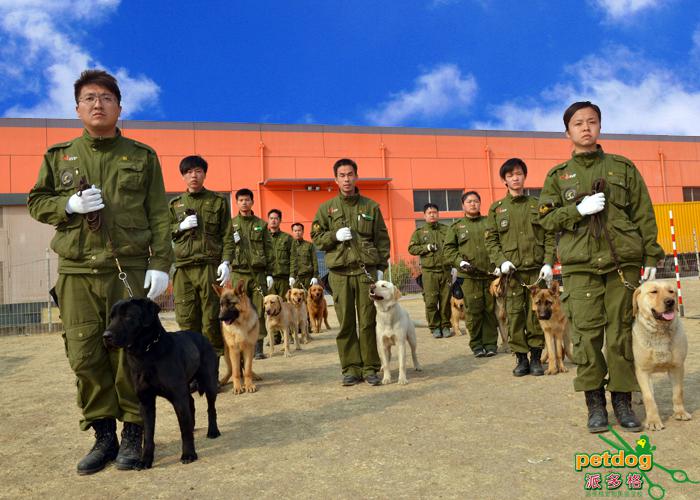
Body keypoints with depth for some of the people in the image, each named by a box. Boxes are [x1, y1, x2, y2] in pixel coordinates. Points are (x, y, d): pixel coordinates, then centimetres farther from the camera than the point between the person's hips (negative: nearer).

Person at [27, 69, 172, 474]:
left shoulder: (142, 156, 9)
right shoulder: (59, 156, 14)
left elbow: (159, 215, 4)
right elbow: (36, 202, 15)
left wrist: (160, 263, -6)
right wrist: (68, 205, -7)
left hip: (130, 271, -2)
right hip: (76, 273, 2)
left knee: (129, 355, 0)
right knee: (85, 357, 2)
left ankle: (133, 432, 15)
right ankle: (104, 434, 17)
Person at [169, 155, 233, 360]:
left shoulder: (218, 201, 10)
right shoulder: (175, 203, 17)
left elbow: (227, 235, 5)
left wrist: (225, 262, -7)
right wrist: (180, 227, -1)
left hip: (210, 266, -2)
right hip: (183, 267, 3)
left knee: (212, 319, -4)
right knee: (187, 320, 0)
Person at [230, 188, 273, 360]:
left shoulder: (261, 224, 10)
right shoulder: (231, 224, 8)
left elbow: (268, 249, 8)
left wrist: (269, 273, 2)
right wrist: (233, 241, -12)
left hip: (259, 273, 1)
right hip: (238, 273, 0)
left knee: (259, 311, 2)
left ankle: (258, 347, 8)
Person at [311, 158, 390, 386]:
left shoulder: (371, 206, 9)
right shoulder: (326, 208, 10)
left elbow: (382, 239, 9)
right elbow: (316, 237, 9)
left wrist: (381, 267, 3)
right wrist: (334, 235, -9)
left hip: (367, 271, 0)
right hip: (340, 273, 0)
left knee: (368, 322, 1)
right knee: (346, 323, 3)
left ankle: (370, 368, 11)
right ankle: (351, 368, 12)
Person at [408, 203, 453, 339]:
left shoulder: (446, 230, 12)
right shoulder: (419, 232, 9)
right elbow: (411, 249, 3)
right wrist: (427, 247, -9)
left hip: (446, 270, 1)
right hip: (429, 271, -1)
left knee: (446, 300, 3)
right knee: (431, 301, -3)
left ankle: (445, 326, 15)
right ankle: (435, 327, 8)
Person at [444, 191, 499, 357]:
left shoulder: (490, 222, 13)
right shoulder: (456, 226, 10)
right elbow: (449, 249, 6)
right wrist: (460, 262, -9)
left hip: (491, 274, 1)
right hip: (469, 277, -1)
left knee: (491, 310, 4)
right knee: (473, 311, -2)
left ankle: (490, 343, 15)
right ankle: (476, 344, 10)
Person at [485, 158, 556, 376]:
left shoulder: (537, 205, 9)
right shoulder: (496, 208, 8)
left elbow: (549, 236, 7)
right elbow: (491, 240, 6)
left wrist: (548, 263, -4)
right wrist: (501, 261, -8)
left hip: (537, 269, 0)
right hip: (512, 270, 0)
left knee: (536, 315, 2)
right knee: (515, 315, 0)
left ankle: (536, 358, 14)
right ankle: (521, 358, 12)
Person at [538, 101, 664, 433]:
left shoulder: (623, 167, 12)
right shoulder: (558, 176, 11)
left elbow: (644, 214, 10)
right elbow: (546, 218, 4)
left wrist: (651, 256, 4)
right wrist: (579, 209, -11)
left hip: (624, 262, 1)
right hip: (580, 267, 0)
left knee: (622, 333, 2)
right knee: (586, 334, -3)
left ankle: (622, 400, 15)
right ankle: (595, 403, 9)